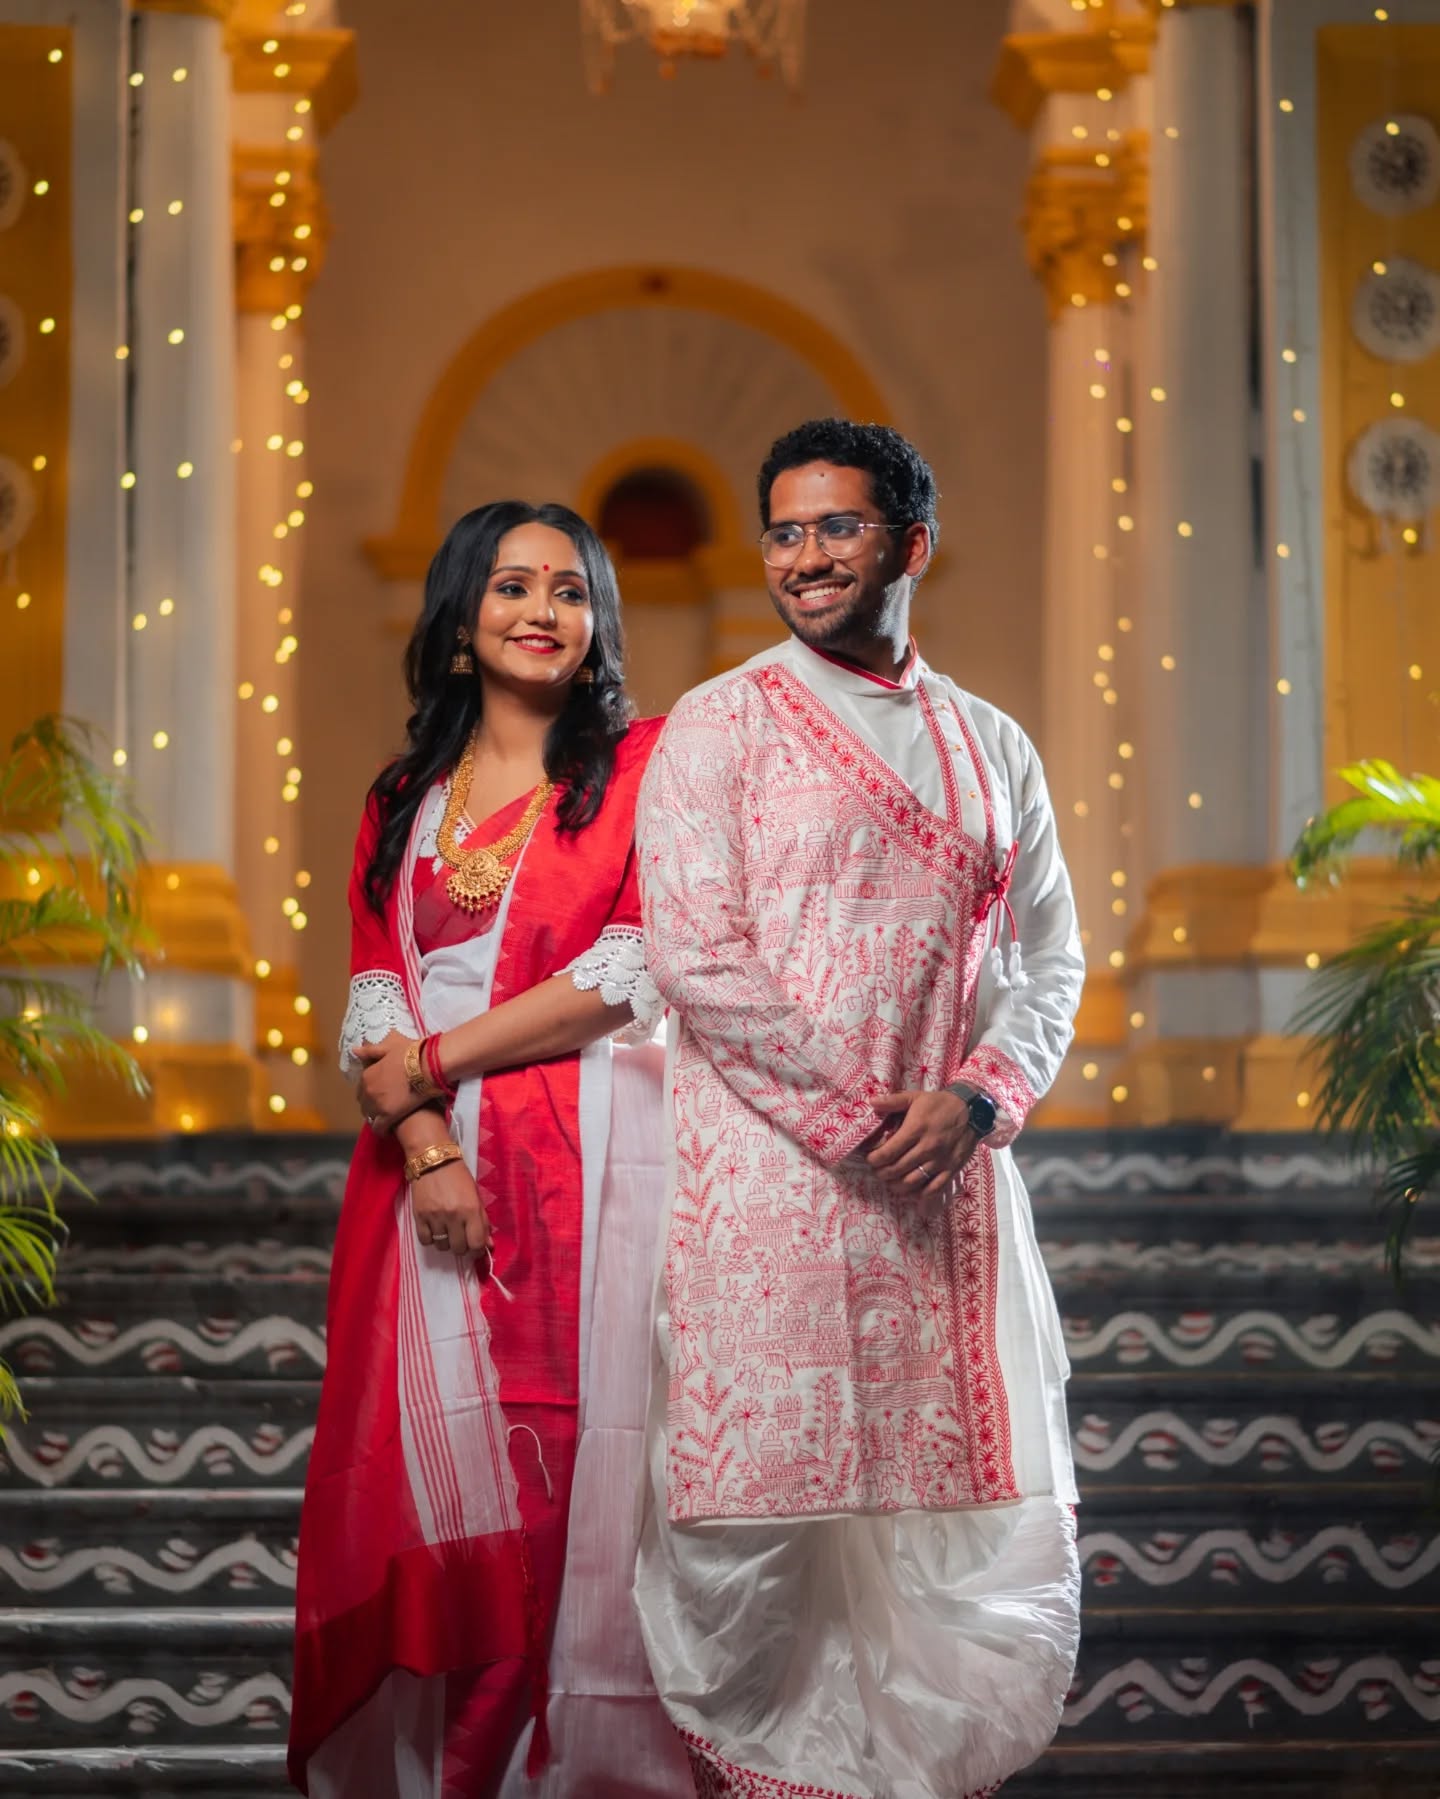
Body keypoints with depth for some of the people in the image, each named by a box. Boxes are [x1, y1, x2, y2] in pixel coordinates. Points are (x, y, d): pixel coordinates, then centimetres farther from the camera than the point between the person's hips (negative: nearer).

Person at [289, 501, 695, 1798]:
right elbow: (374, 1003, 8)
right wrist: (426, 1148, -10)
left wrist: (432, 1062, -6)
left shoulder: (642, 764, 6)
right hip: (431, 1172, 4)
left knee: (576, 1469, -7)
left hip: (591, 1152, -3)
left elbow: (633, 976, -5)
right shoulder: (405, 801, 17)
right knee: (433, 1467, 0)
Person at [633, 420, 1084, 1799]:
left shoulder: (992, 748, 16)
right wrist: (861, 1115, -10)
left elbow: (1048, 961, 15)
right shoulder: (717, 727, 3)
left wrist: (976, 1099, -4)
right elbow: (694, 957, -7)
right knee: (754, 1524, -6)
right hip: (768, 1180, -4)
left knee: (989, 1529, 2)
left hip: (952, 1186, 4)